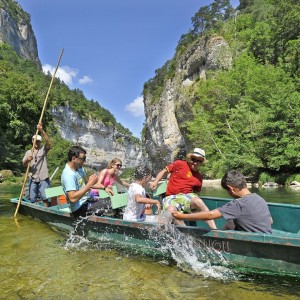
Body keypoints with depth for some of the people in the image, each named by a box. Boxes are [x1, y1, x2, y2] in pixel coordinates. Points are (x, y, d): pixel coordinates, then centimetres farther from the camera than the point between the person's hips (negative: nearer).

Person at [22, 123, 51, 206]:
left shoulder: (43, 149, 4)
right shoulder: (28, 152, 13)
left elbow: (48, 141, -16)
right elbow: (24, 164, 6)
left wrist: (42, 130, -28)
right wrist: (27, 160, -18)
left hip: (43, 178, -3)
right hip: (32, 179, 3)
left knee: (44, 197, -7)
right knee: (32, 199, 7)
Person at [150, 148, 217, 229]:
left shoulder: (199, 177, 14)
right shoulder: (179, 164, 4)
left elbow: (196, 192, 21)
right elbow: (164, 171, 9)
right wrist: (155, 182, -5)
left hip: (187, 196, 2)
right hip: (171, 197, -2)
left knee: (198, 201, -32)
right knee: (171, 211, -36)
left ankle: (215, 230, -29)